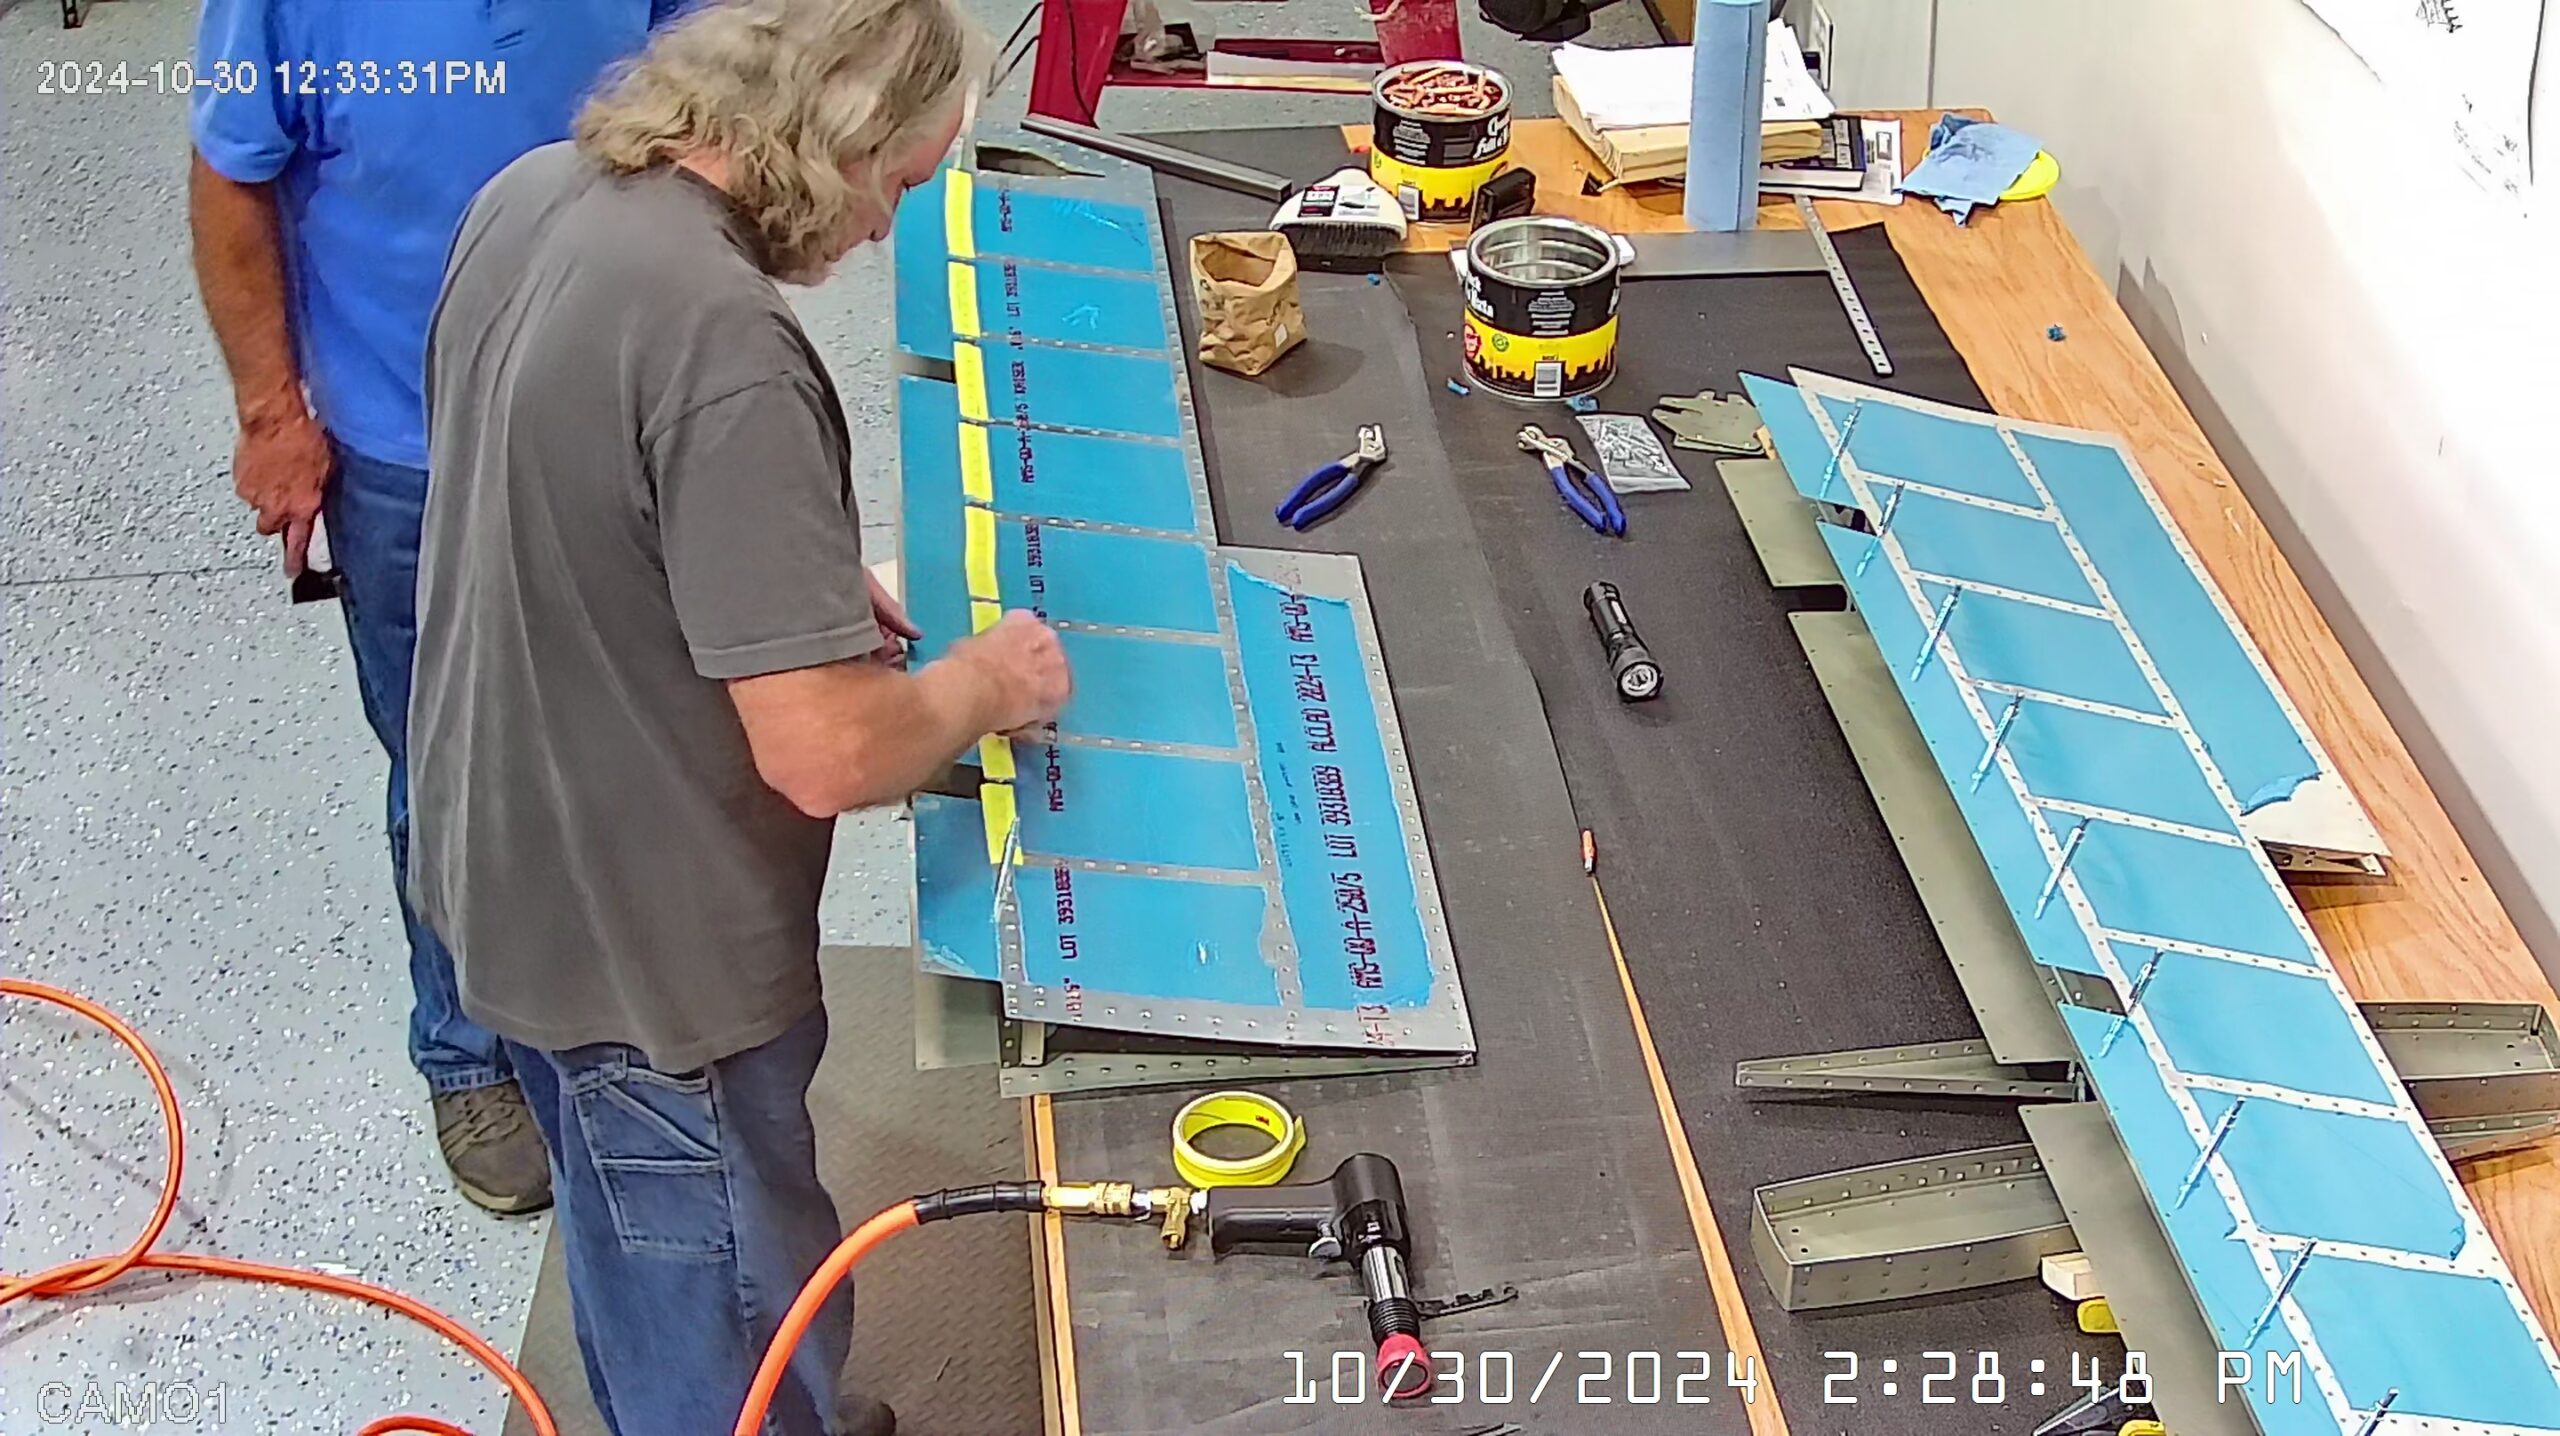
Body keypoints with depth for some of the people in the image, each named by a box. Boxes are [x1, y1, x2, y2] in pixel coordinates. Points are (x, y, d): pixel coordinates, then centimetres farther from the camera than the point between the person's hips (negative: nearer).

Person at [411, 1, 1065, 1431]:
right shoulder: (724, 341, -33)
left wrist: (800, 578, 9)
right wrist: (985, 682, -12)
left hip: (509, 868, 10)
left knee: (647, 1284, 32)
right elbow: (828, 756, -31)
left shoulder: (531, 196, -5)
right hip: (648, 951, -9)